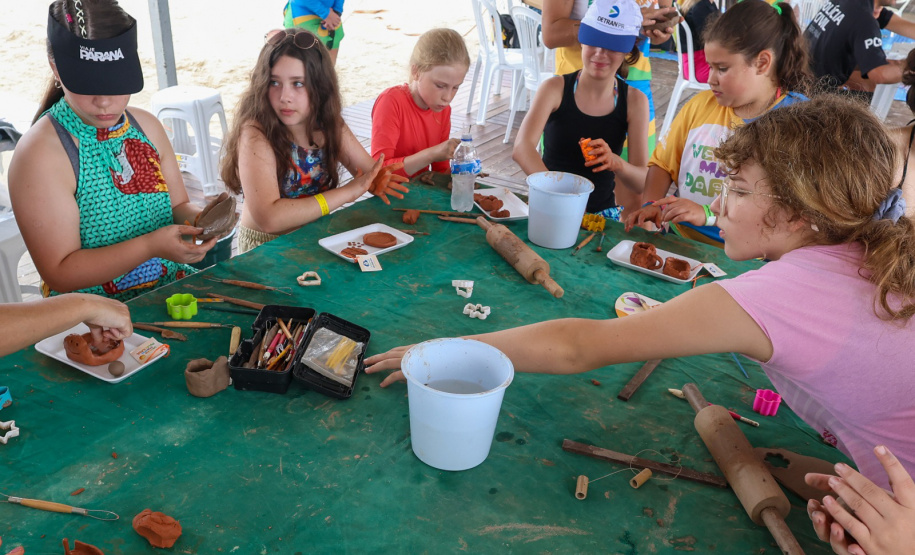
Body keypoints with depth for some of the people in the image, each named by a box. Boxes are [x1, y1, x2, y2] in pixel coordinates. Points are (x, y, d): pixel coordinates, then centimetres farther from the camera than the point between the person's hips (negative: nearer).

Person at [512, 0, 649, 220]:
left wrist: (615, 163, -29)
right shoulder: (555, 88, -7)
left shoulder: (635, 101, -2)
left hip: (602, 213, 2)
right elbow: (521, 148, -24)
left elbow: (642, 184, -7)